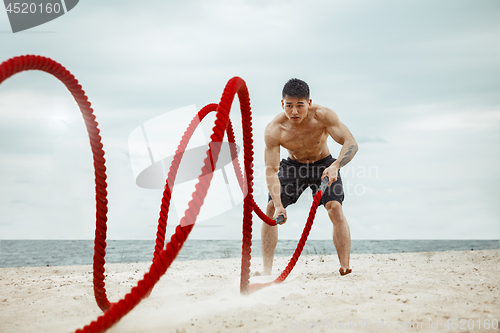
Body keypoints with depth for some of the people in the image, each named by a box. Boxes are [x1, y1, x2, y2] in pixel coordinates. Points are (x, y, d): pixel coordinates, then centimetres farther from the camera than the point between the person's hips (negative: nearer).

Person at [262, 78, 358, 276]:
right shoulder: (274, 130, -28)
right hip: (293, 166, 1)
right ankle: (267, 269, -8)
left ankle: (345, 267, -15)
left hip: (323, 164, -1)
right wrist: (278, 204, -40)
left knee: (335, 208, -21)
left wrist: (335, 166, -53)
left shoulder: (322, 116, -31)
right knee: (270, 209, -14)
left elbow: (351, 143, -34)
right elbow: (271, 170, -28)